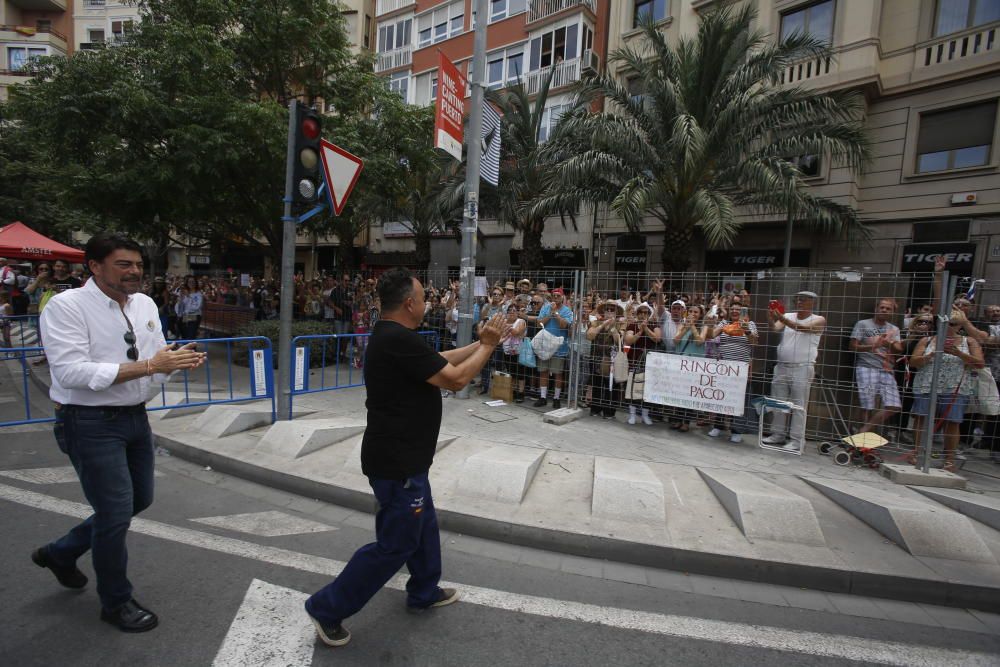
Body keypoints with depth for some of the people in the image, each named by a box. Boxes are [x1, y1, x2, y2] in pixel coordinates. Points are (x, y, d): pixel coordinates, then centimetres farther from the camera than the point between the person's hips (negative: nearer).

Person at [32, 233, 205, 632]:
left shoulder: (145, 304, 5)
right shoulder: (66, 306, -15)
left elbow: (157, 360, 8)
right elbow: (71, 372, -24)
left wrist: (179, 360, -15)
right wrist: (147, 365, -30)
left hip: (136, 418, 7)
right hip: (91, 423, -7)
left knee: (139, 500, 20)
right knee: (116, 512, 2)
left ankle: (61, 553, 46)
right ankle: (116, 602, 26)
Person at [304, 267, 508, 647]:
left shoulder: (391, 336, 7)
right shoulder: (400, 340, -27)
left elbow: (441, 360, 14)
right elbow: (455, 379, -23)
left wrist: (481, 343, 11)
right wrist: (489, 346, -10)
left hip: (402, 456, 10)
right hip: (396, 460, -10)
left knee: (423, 526, 23)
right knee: (395, 543, 5)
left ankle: (424, 593, 42)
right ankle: (327, 607, 21)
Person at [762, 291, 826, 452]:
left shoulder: (819, 320, -1)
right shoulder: (787, 316, 9)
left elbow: (803, 328, -20)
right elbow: (776, 328, -7)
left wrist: (782, 319, -32)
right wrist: (771, 319, -28)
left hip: (802, 368, -4)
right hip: (782, 366, 4)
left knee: (799, 405, -2)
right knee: (778, 403, 9)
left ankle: (797, 440, 4)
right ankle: (778, 434, 20)